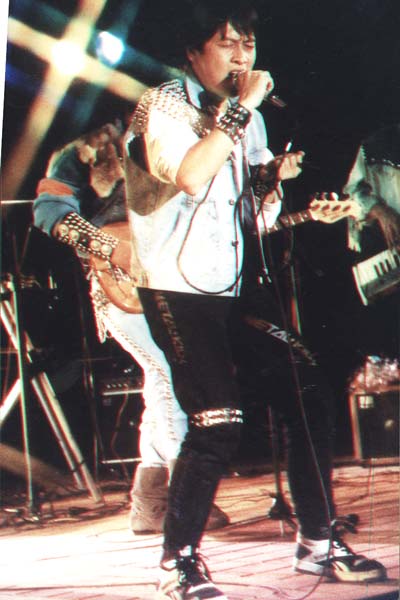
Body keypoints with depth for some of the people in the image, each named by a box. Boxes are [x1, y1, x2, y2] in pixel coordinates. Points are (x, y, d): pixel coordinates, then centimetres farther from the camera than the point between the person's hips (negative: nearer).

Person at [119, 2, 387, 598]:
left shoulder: (246, 119, 16)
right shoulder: (164, 105, -8)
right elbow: (189, 176, -28)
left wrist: (275, 178, 0)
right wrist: (240, 109, -21)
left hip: (238, 288, 8)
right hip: (178, 289, -8)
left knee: (309, 393, 1)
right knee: (217, 423, -17)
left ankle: (318, 541, 14)